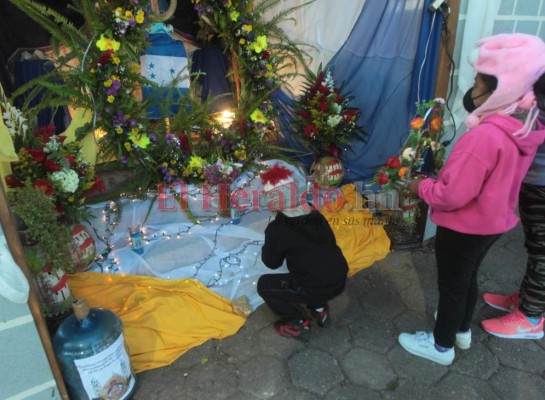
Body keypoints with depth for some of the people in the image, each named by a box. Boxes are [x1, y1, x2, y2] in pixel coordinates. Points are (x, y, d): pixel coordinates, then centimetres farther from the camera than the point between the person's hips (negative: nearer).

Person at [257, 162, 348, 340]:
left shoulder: (277, 228, -13)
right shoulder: (315, 214, 7)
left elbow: (272, 263, -1)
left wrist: (268, 246, 15)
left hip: (316, 288, -7)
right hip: (339, 280, 7)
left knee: (264, 284, 10)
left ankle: (298, 323, 14)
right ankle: (319, 309, 27)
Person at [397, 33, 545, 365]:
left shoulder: (486, 135, -33)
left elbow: (453, 195, -29)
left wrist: (421, 187, -12)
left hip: (465, 228, -8)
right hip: (494, 221, 8)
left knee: (451, 284, 12)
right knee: (468, 276, 27)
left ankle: (442, 346, 33)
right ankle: (462, 330, 49)